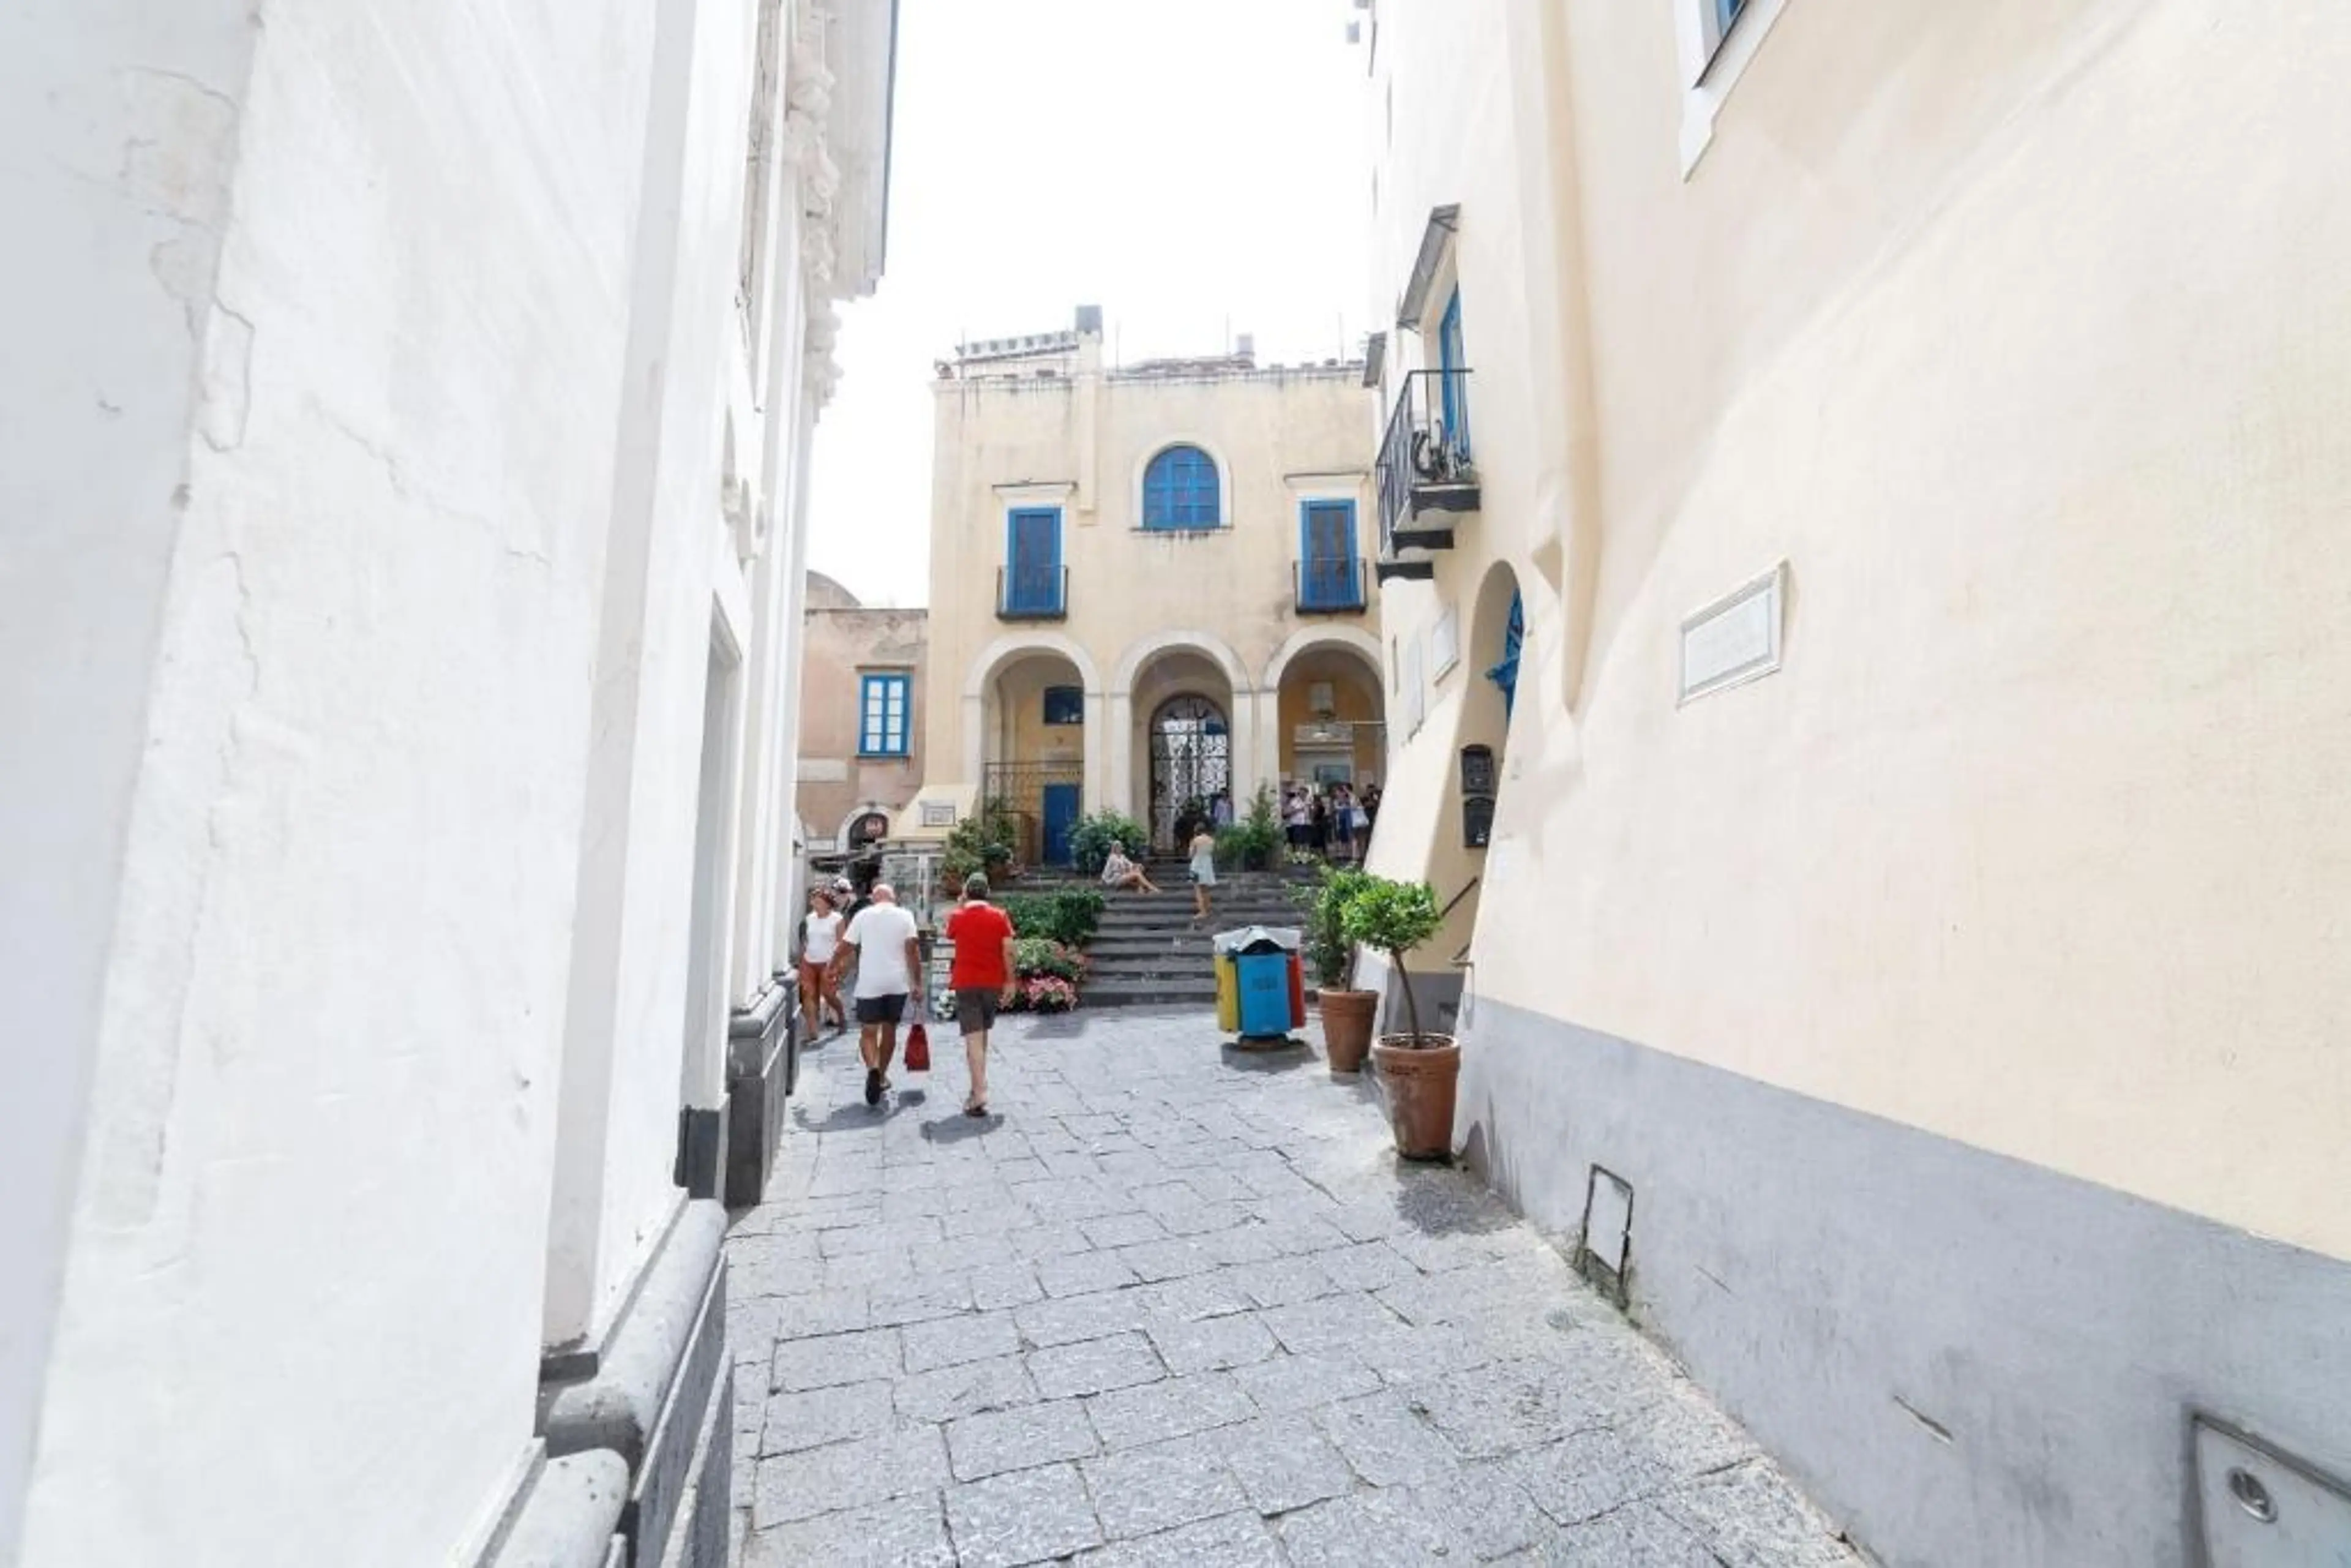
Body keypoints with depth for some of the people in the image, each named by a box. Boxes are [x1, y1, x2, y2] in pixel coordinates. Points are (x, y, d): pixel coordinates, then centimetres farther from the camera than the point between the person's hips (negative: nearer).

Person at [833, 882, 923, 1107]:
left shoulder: (863, 915, 2)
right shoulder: (905, 916, 2)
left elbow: (846, 946, 2)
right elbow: (913, 950, -6)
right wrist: (918, 983, -3)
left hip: (870, 984, -1)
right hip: (898, 983, 1)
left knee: (868, 1032, 2)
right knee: (889, 1030, 16)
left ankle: (872, 1068, -23)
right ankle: (882, 1075, 26)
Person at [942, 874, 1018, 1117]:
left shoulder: (957, 916, -3)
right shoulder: (1000, 916, -2)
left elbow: (949, 935, 20)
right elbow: (1008, 951, -6)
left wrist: (960, 906, 16)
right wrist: (1011, 982, 0)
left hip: (965, 983, -2)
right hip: (993, 983, 2)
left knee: (974, 1039, -6)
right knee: (983, 1036, 19)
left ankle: (979, 1096, -14)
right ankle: (978, 1088, 29)